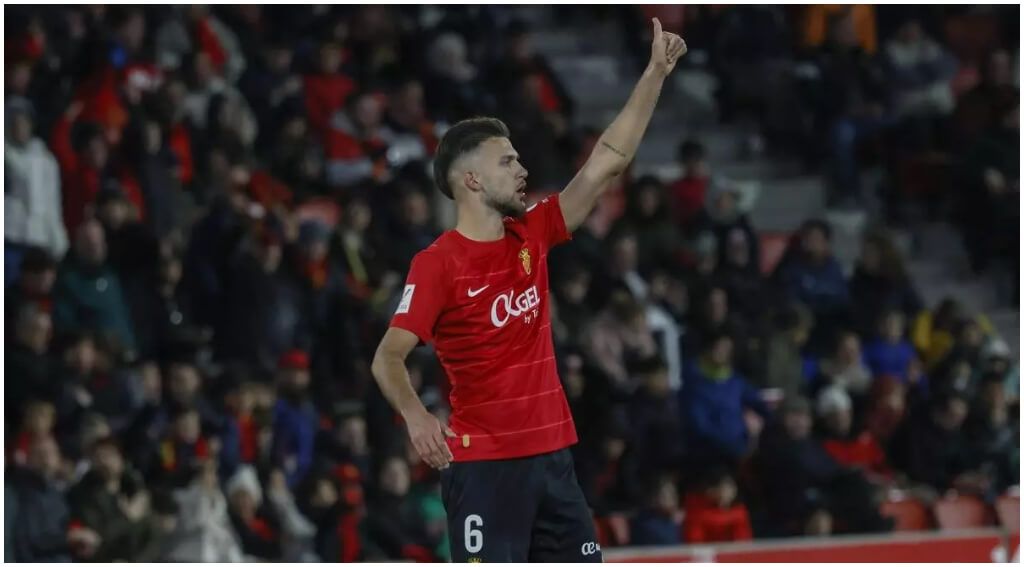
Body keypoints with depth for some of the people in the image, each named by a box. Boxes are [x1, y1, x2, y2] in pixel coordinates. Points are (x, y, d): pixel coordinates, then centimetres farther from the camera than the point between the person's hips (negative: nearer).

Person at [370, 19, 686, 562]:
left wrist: (655, 74, 9)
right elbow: (388, 357, -15)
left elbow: (607, 162, 11)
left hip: (552, 456, 7)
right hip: (482, 465, -7)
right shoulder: (436, 263, -11)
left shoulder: (531, 236, 7)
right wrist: (415, 415, -34)